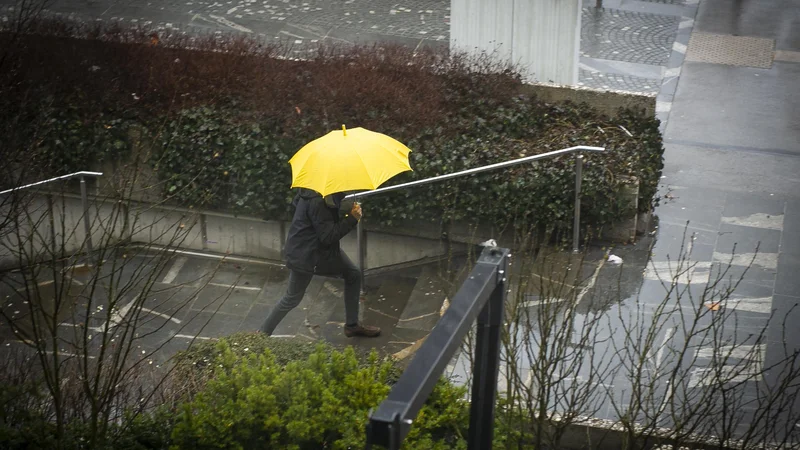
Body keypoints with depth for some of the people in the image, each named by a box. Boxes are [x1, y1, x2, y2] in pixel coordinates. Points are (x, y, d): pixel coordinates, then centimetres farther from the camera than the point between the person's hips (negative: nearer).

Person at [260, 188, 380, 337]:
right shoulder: (317, 201, -33)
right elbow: (328, 236, -29)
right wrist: (352, 219, -26)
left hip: (324, 249, 10)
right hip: (304, 254, -10)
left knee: (353, 275, 12)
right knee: (292, 299, 5)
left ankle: (352, 325, 24)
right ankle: (263, 335, 23)